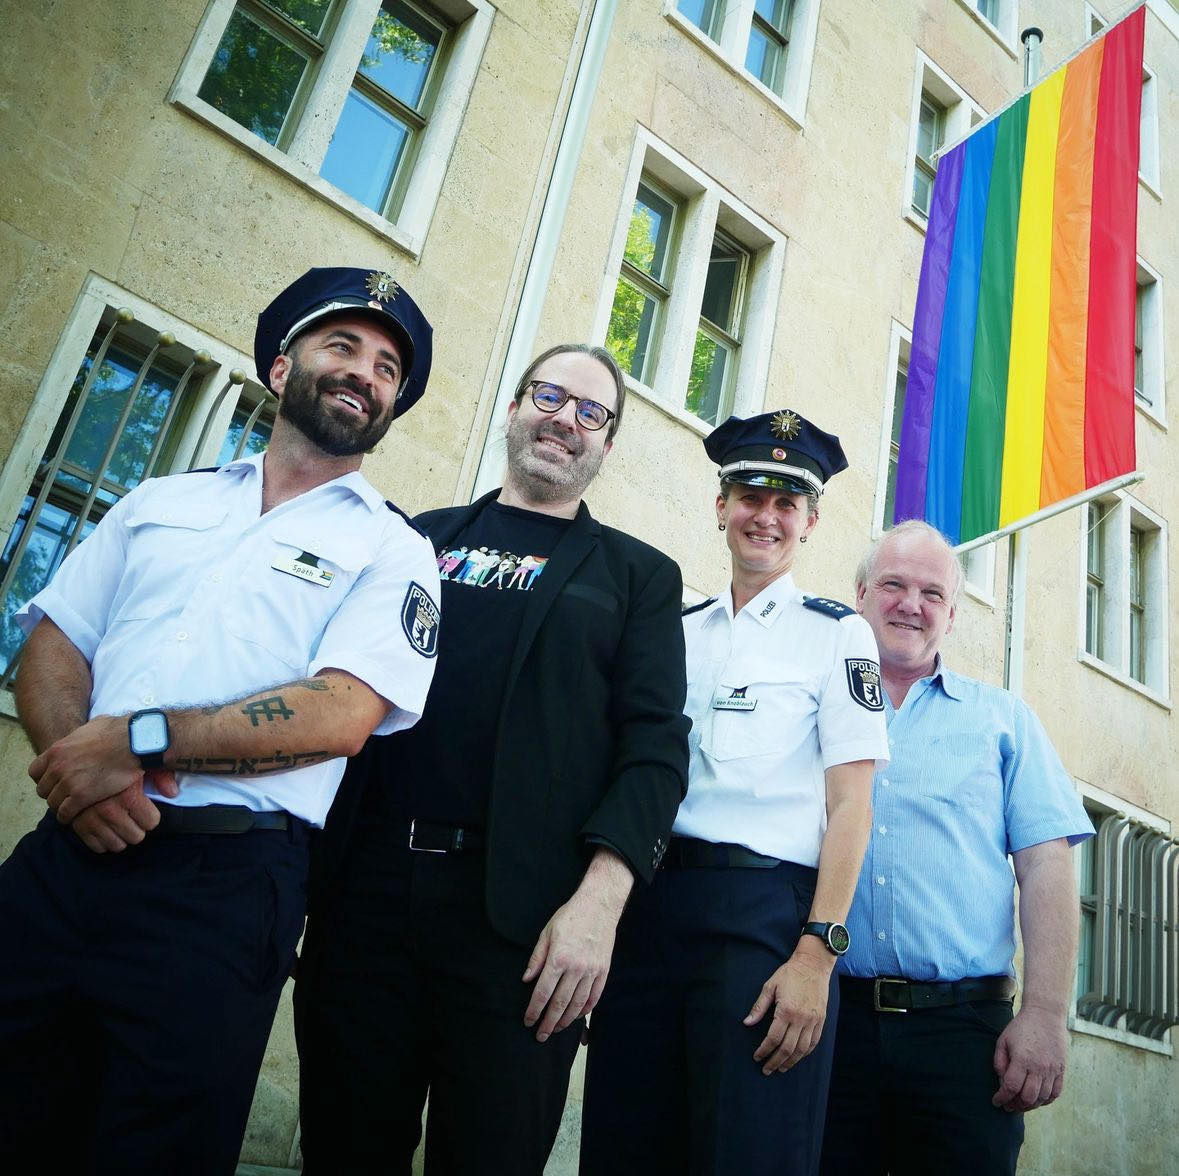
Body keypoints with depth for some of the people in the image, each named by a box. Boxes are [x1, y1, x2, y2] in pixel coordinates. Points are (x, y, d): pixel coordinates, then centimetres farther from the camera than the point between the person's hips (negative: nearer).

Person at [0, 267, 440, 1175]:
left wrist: (139, 737, -17)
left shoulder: (391, 550, 1)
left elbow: (340, 715, -12)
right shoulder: (159, 503, 15)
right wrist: (76, 753, -10)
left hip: (219, 892, -3)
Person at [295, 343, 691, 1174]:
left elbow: (654, 745, -1)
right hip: (365, 882, 2)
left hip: (522, 910, -2)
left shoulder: (639, 575, 10)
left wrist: (599, 900, -14)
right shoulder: (418, 539, 16)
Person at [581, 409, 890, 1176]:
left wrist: (817, 952, -14)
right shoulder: (676, 630, 16)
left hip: (766, 912, -4)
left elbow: (849, 804, -3)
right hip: (647, 904, 4)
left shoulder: (837, 634, 5)